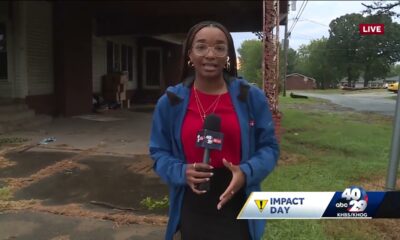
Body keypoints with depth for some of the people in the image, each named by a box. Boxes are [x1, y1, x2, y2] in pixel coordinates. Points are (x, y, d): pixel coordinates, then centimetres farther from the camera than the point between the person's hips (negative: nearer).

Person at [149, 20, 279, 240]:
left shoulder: (252, 97, -4)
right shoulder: (170, 102, -3)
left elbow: (268, 146, 2)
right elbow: (159, 152, 4)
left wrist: (246, 172, -18)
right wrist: (182, 172, -16)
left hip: (238, 209, 0)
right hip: (192, 211, 1)